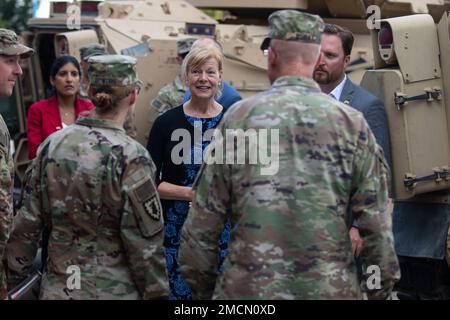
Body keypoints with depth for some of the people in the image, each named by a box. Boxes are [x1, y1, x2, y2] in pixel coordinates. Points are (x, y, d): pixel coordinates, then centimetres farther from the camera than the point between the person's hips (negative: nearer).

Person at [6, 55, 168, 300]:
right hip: (113, 291, -4)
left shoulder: (52, 144, -1)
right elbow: (144, 242, -15)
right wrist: (157, 294, -4)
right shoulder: (131, 156, -15)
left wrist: (12, 279, 11)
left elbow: (26, 223, 2)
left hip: (56, 288, 4)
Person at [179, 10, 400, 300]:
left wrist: (202, 287, 12)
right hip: (331, 287, 0)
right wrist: (382, 289, 8)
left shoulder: (237, 118, 0)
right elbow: (377, 223, -2)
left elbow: (204, 219, 1)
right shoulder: (351, 123, -1)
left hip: (247, 287, 0)